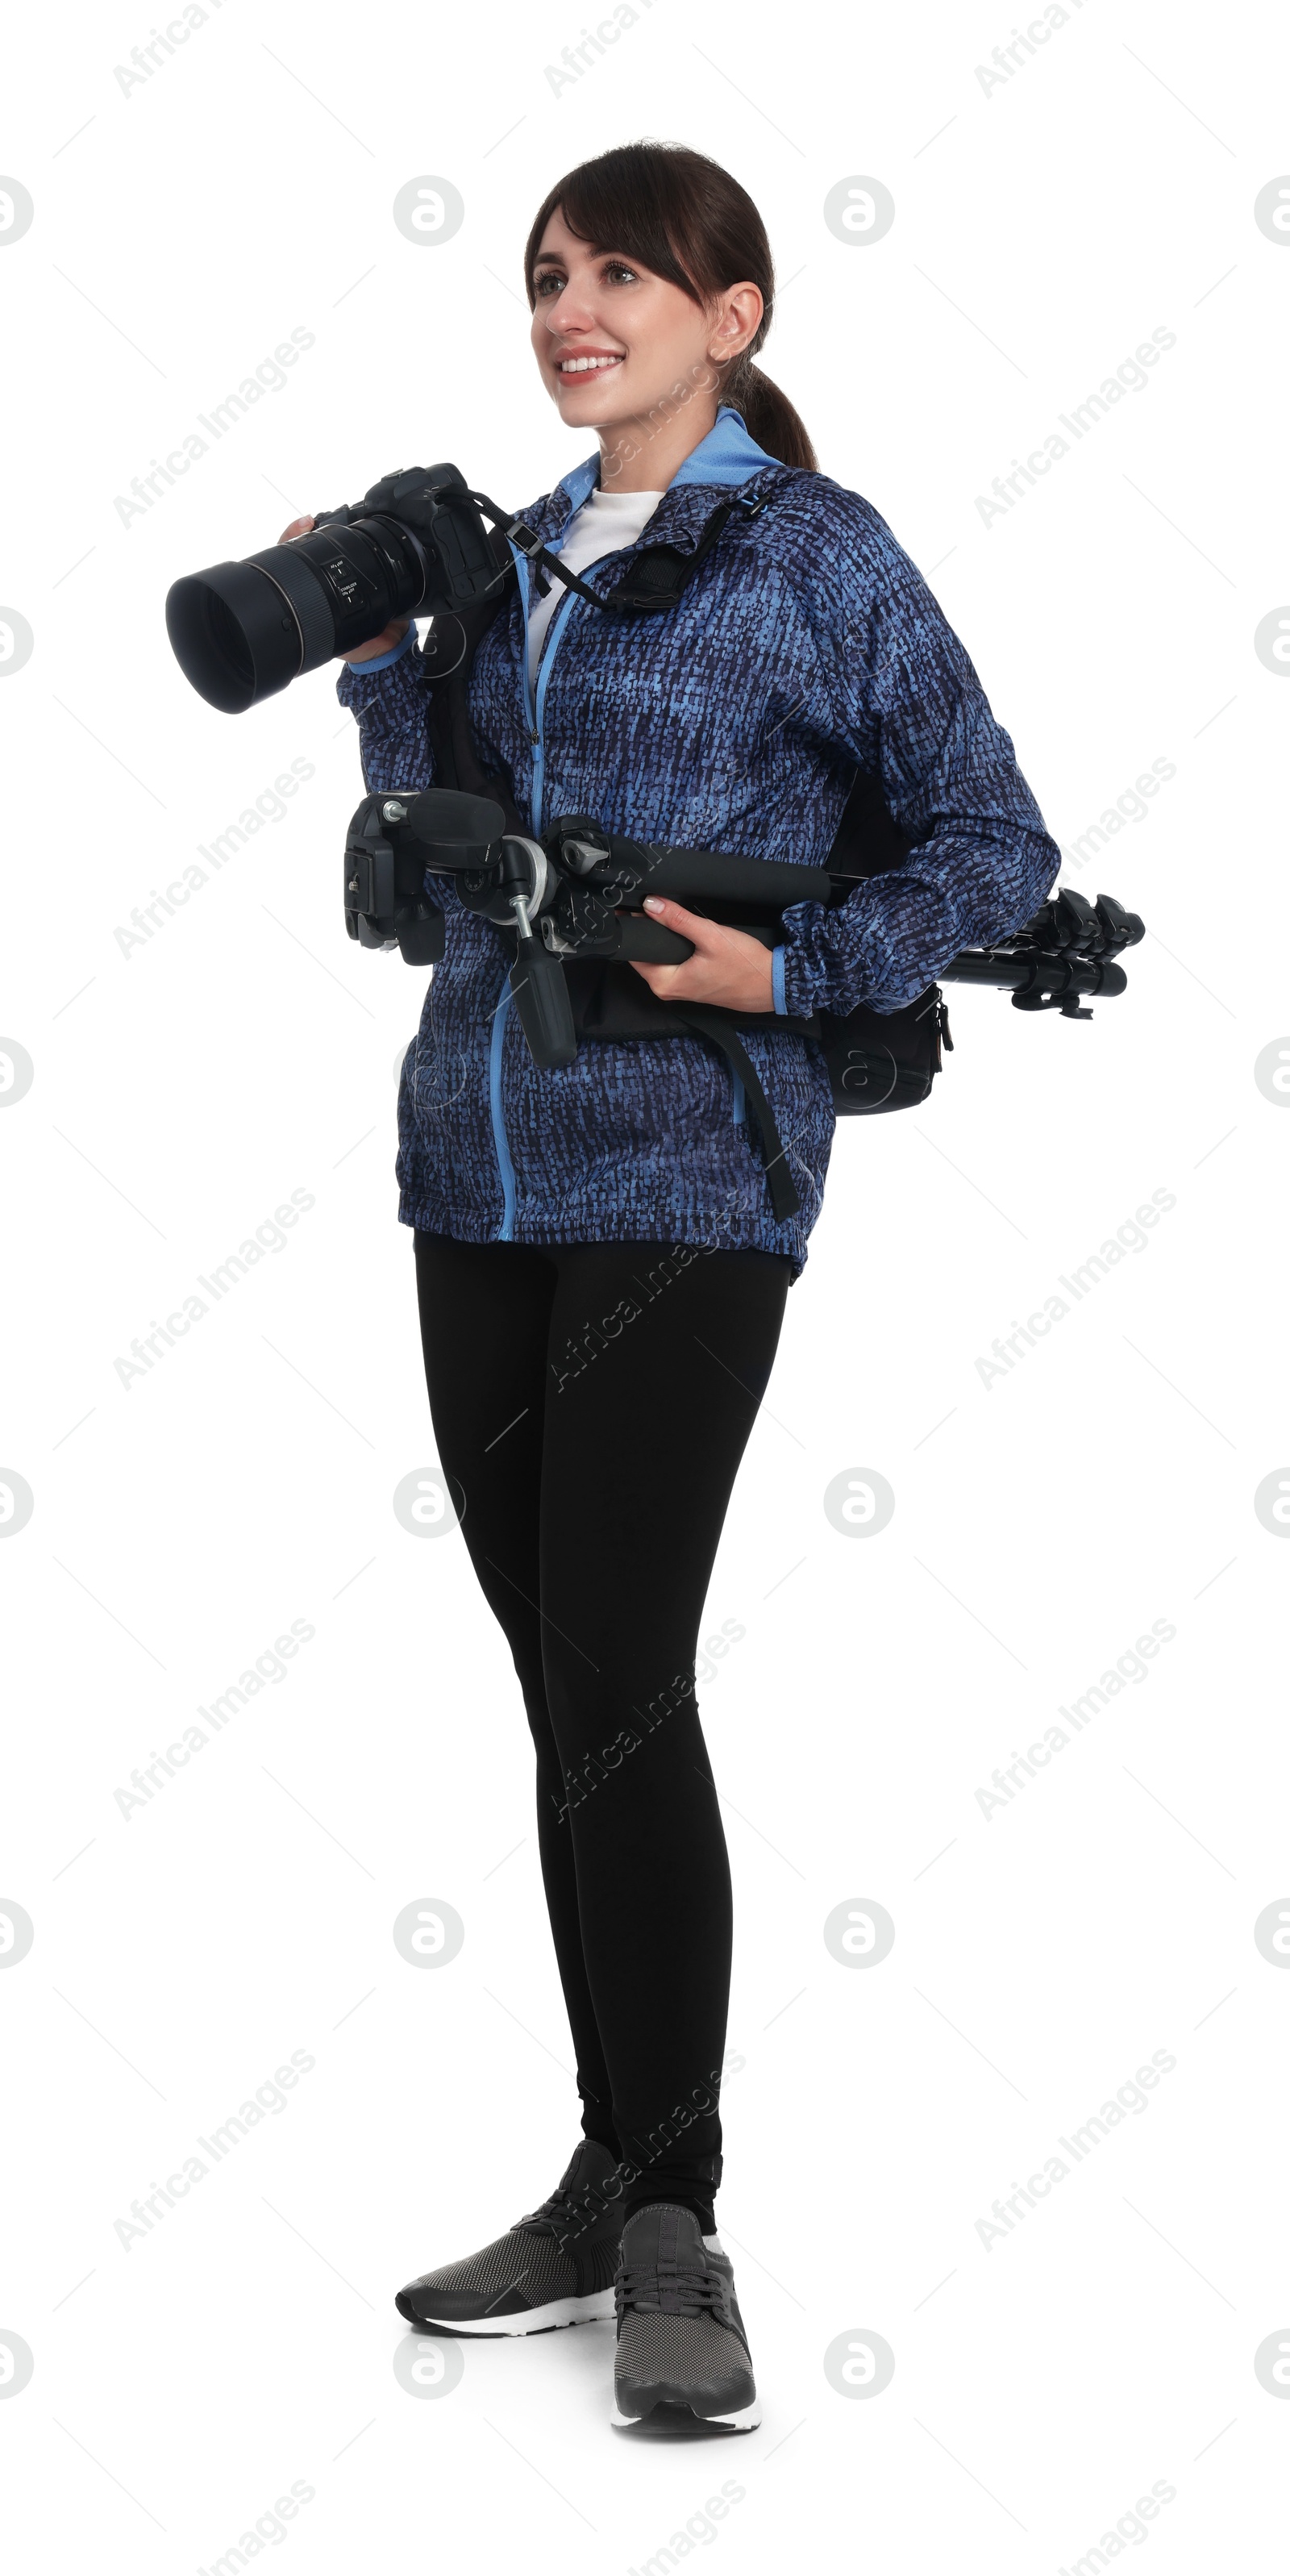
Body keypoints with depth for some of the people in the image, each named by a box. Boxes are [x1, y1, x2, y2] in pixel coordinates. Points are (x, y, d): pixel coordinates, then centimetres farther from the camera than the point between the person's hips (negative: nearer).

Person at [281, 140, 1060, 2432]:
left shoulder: (815, 555, -1)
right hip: (483, 1171, 6)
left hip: (684, 1186, -6)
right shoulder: (507, 558, 16)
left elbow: (995, 846, -1)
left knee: (615, 1687, -10)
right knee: (561, 1685, 9)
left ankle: (673, 2227, 2)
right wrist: (371, 654, 11)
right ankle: (613, 2181, 19)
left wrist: (790, 973, -12)